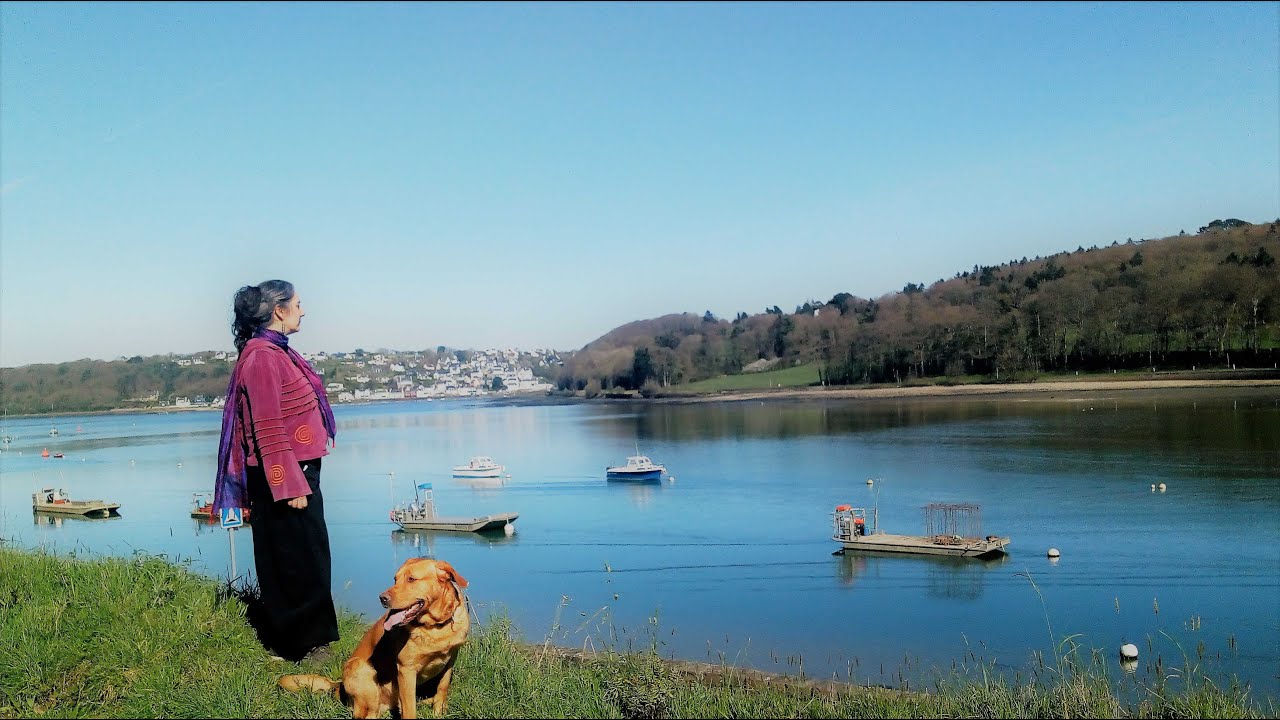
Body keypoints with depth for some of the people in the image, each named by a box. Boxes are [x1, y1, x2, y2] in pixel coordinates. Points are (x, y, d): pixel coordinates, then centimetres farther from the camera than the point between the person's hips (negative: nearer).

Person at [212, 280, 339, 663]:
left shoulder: (278, 352, 13)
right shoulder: (262, 357, -17)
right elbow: (268, 430, -21)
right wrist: (291, 486, -22)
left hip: (298, 469, 10)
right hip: (283, 474, -10)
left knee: (308, 556, 16)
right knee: (296, 560, -1)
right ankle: (301, 642, 11)